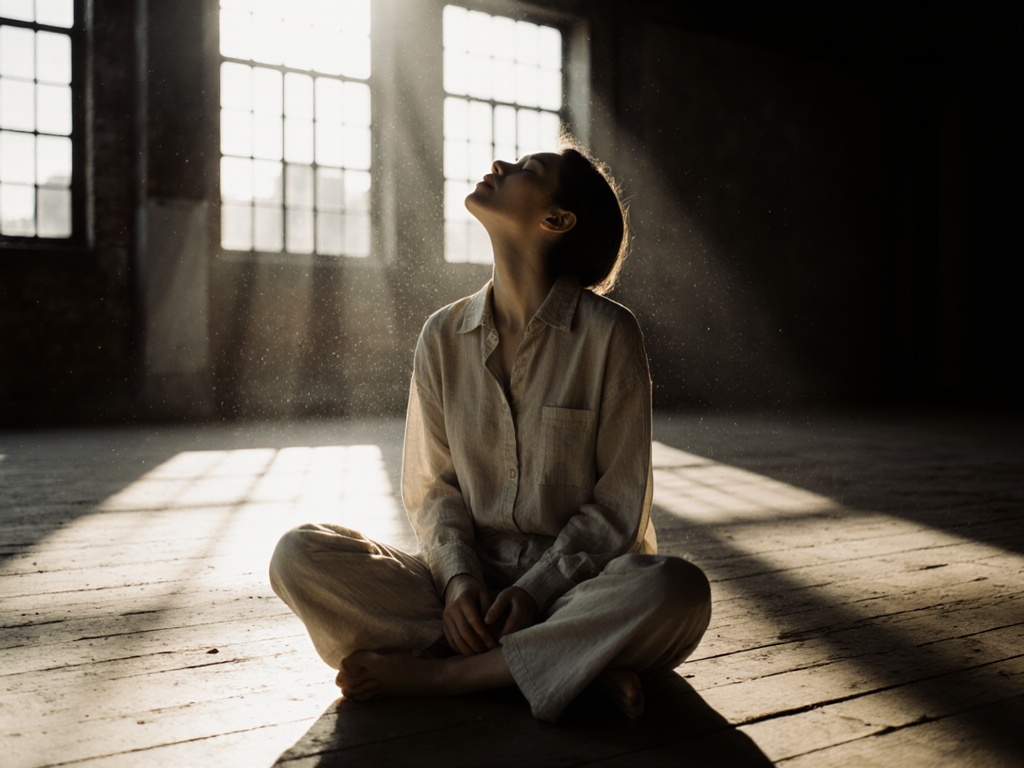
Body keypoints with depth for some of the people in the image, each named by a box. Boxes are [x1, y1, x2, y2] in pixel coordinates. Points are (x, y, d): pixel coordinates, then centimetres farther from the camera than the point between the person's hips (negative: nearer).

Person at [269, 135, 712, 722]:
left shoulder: (608, 333, -7)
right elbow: (431, 483, 7)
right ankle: (572, 665, -20)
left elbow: (620, 501, -5)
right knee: (300, 556, -18)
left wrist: (535, 590, -16)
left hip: (575, 579, -3)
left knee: (678, 591, -35)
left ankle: (429, 673, -22)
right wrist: (459, 579, -11)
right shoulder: (444, 335, 4)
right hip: (469, 577, 3)